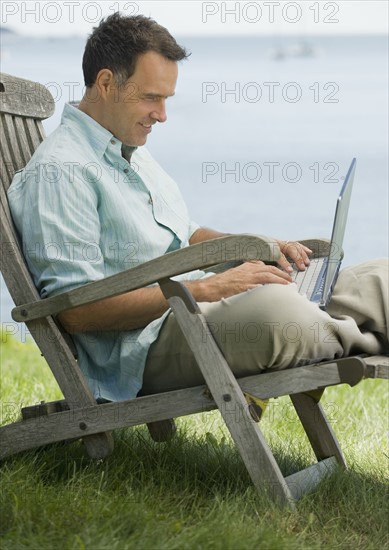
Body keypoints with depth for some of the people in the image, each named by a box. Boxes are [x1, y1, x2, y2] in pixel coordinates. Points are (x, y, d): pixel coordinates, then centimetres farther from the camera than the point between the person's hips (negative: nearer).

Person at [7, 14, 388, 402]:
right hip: (148, 344, -9)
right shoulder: (58, 171, -11)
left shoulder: (134, 153, 20)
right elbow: (76, 310, -19)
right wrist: (205, 288, -21)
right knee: (276, 309, -37)